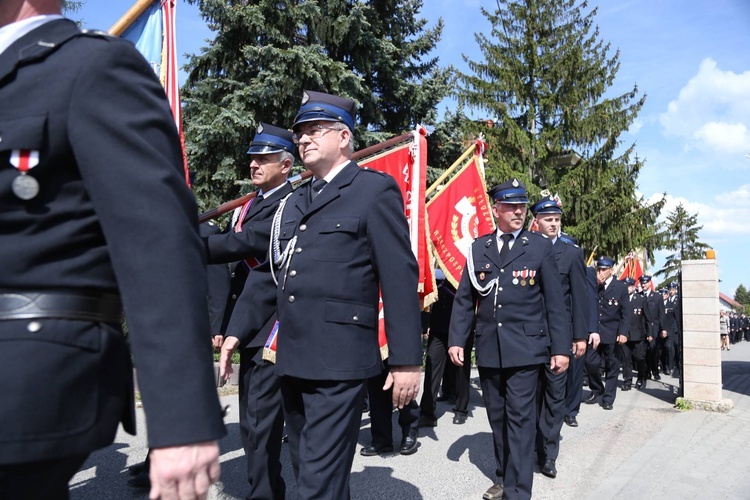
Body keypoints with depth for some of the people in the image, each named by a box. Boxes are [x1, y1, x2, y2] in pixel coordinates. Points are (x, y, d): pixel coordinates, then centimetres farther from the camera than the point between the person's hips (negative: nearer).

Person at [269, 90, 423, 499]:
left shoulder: (375, 189, -3)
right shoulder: (294, 201, 18)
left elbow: (400, 278, -8)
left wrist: (406, 359, -12)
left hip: (338, 358, -7)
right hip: (291, 357, 7)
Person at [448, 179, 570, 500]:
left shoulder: (540, 247, 2)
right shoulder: (479, 248, 8)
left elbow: (555, 302, 0)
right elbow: (464, 299, 8)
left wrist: (561, 348, -4)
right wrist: (456, 340, 0)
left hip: (525, 347, -3)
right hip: (488, 348, 3)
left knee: (520, 417, -3)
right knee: (497, 417, 13)